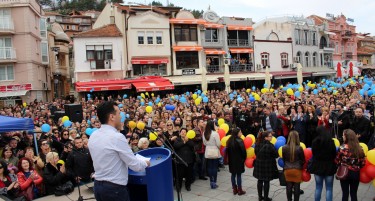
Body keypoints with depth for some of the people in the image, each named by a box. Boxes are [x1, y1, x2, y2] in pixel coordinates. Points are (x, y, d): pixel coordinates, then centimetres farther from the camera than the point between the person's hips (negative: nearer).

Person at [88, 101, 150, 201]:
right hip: (115, 189, -8)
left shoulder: (93, 136, 3)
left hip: (98, 186, 8)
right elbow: (135, 166, -16)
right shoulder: (117, 137, -20)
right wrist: (145, 163, 4)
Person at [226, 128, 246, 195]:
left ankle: (234, 189, 18)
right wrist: (244, 158, 1)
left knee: (233, 174, 11)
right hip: (239, 161, -6)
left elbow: (227, 151, 8)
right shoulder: (239, 141, -16)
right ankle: (240, 190, 8)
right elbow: (243, 151, -15)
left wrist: (229, 159, 15)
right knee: (239, 175, 1)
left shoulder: (229, 141, 3)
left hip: (231, 161, 6)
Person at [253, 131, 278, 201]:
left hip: (259, 165, 6)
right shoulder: (270, 146, -21)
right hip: (267, 166, -6)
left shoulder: (257, 144, -1)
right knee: (266, 182, 5)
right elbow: (276, 155, -12)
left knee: (260, 181, 14)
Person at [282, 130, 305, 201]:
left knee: (289, 187, 12)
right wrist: (301, 167, 17)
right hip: (297, 170, -2)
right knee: (296, 187, 9)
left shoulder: (284, 148, -9)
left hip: (287, 170, 2)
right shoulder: (299, 148, -14)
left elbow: (283, 159, 2)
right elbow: (303, 160, -2)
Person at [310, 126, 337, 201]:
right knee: (329, 188, 7)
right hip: (329, 167, -2)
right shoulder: (331, 141, -11)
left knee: (318, 187, 14)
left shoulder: (315, 142, -7)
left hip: (318, 166, 2)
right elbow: (334, 154, -4)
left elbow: (313, 153, 1)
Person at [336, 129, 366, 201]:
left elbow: (337, 160, -10)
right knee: (354, 194, 14)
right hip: (356, 173, 3)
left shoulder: (343, 148, -15)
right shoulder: (359, 148, -5)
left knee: (345, 193, 9)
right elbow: (363, 162, 0)